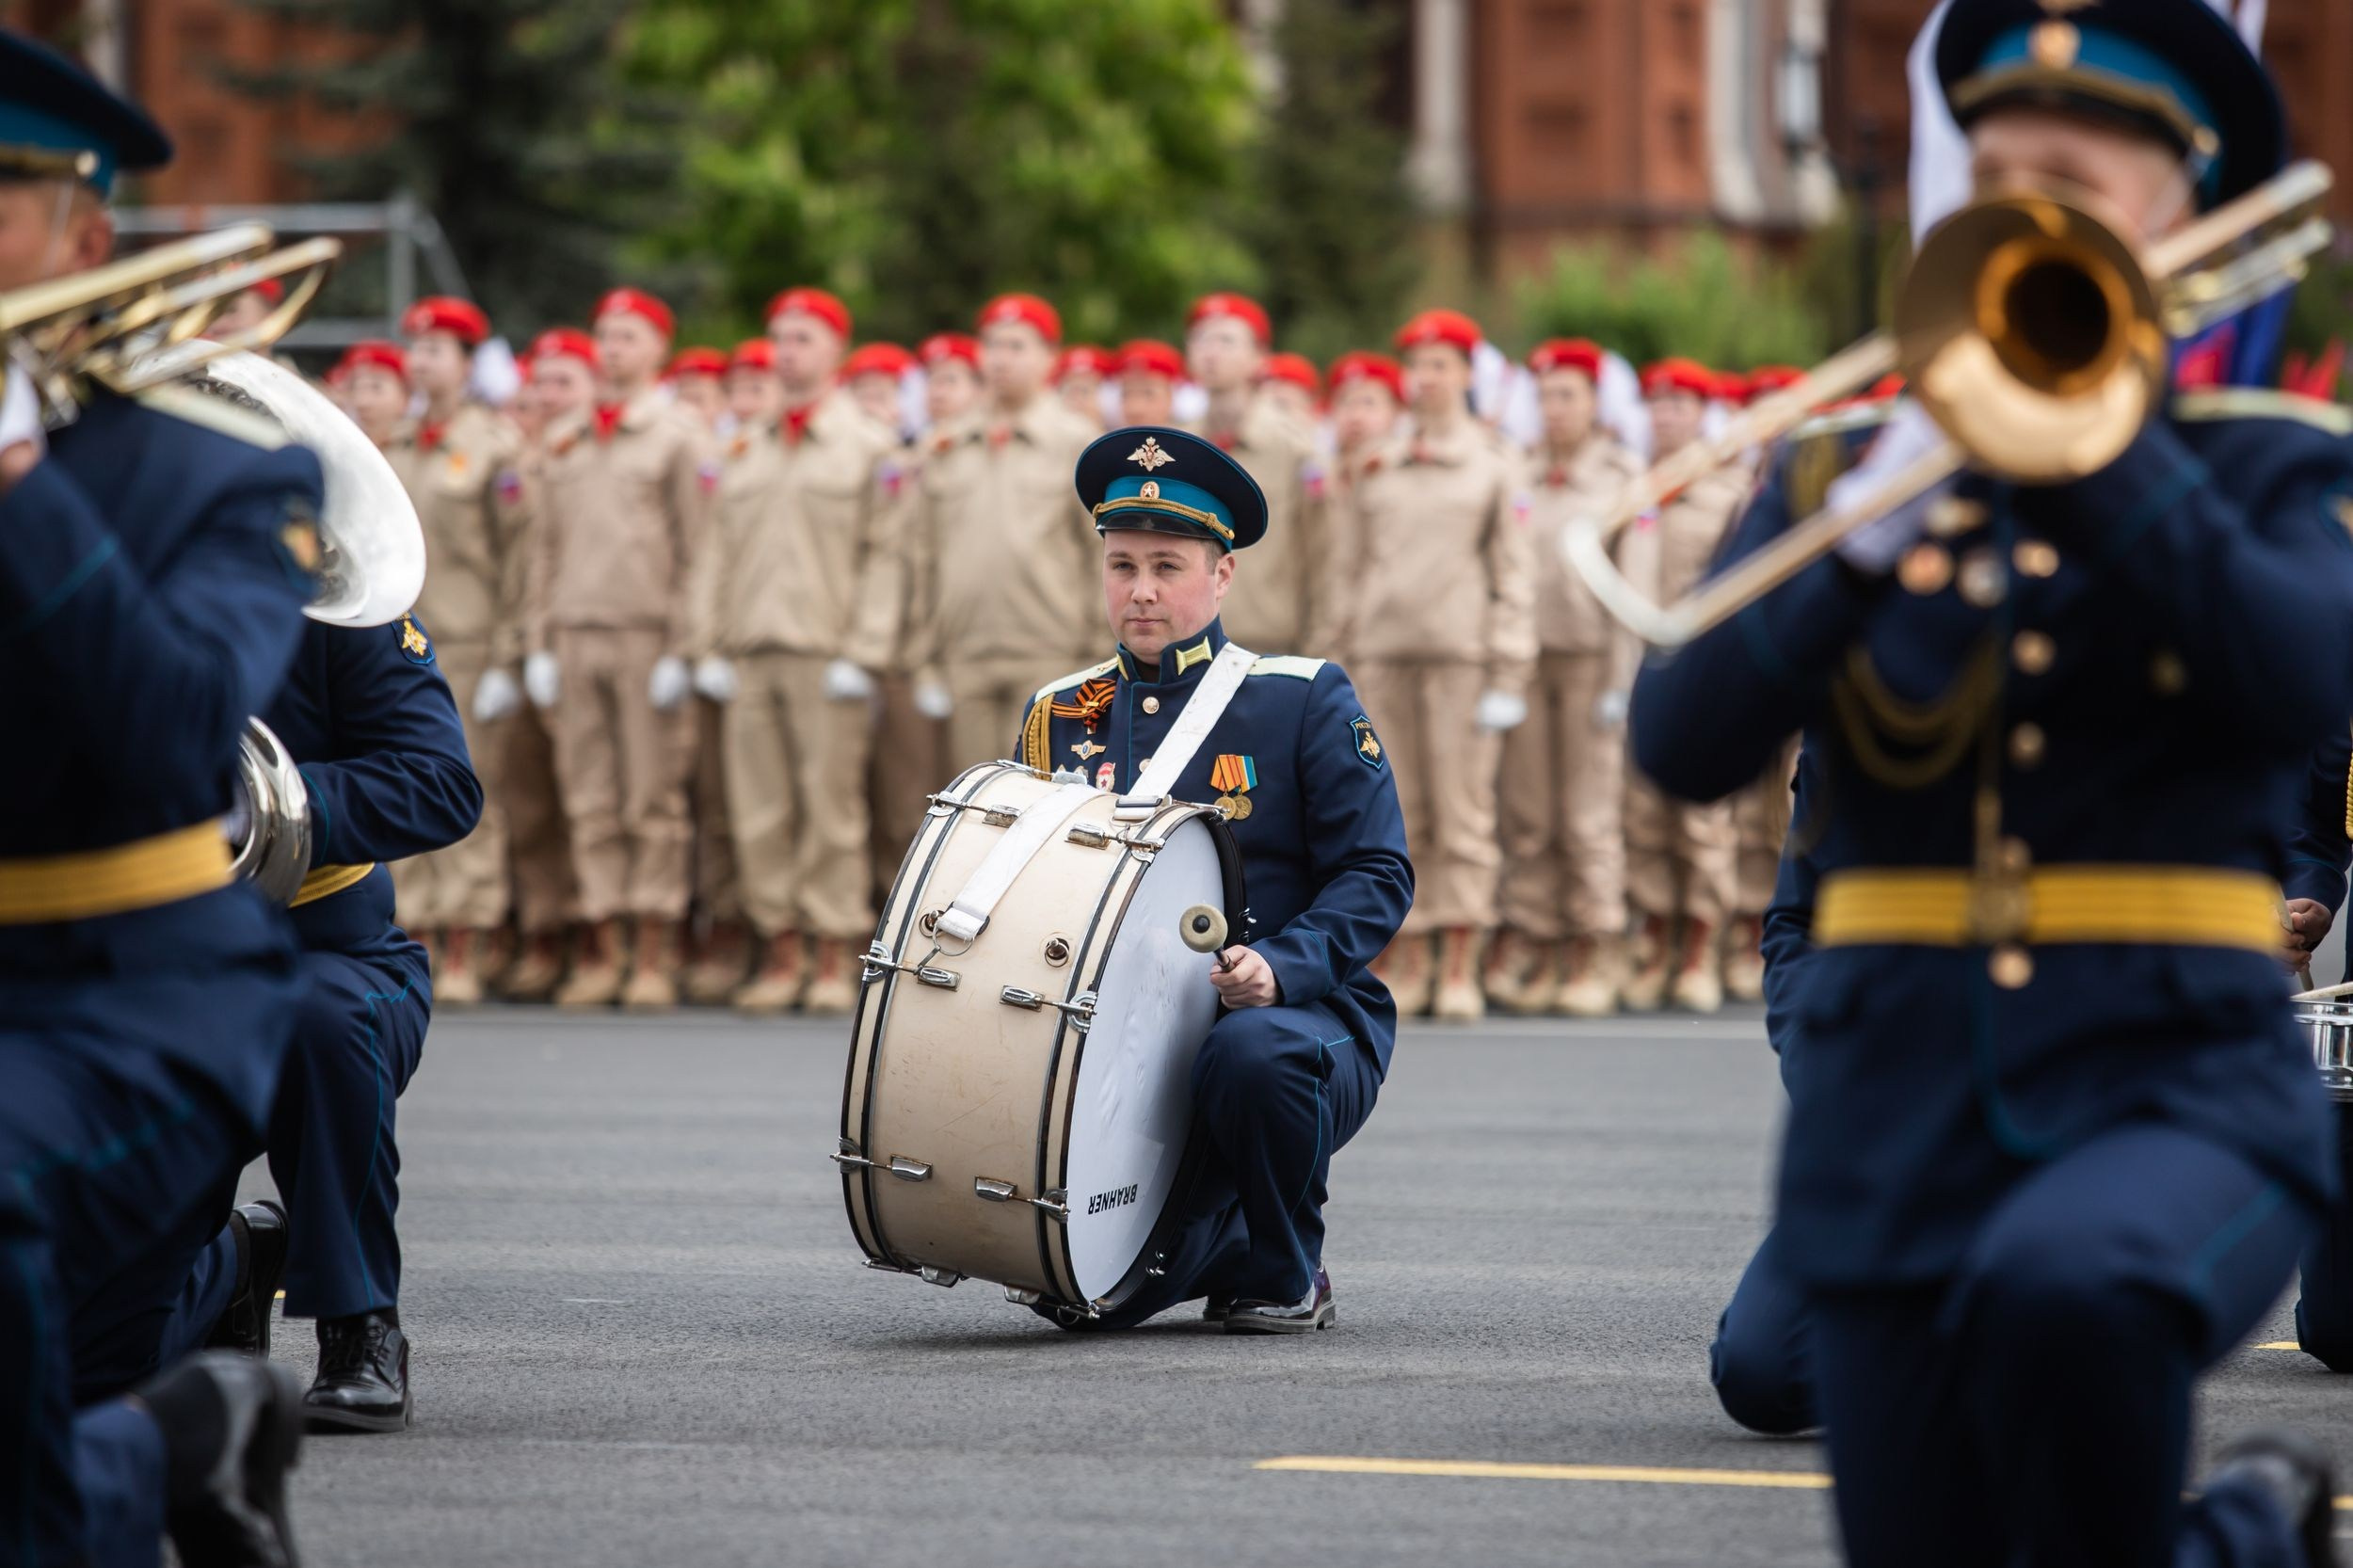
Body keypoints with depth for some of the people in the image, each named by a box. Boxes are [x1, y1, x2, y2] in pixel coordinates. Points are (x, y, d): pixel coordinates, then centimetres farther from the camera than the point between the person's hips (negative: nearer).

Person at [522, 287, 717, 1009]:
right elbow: (546, 549, 18)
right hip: (574, 638, 4)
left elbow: (698, 549, -3)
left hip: (648, 637, -4)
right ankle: (601, 948, 5)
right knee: (589, 804, 2)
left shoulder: (681, 440, 2)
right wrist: (539, 642, 9)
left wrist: (683, 650, -10)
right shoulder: (563, 447, 16)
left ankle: (655, 956, -1)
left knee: (654, 801, -3)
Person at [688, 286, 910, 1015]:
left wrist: (860, 655, -11)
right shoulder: (749, 454, 17)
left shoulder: (870, 448, 3)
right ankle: (780, 952, 8)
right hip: (750, 659, 5)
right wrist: (710, 647, 6)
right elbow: (719, 552, 16)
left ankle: (837, 960, 0)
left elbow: (883, 557, -3)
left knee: (831, 810, -4)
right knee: (759, 814, 2)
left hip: (825, 655, -5)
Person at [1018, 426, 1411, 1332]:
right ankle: (1223, 1242, 19)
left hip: (1300, 1024, -3)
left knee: (1249, 1054, -40)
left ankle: (1286, 1276, -10)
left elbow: (1378, 877, -5)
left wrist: (1280, 967, -22)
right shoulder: (1059, 719, 11)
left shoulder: (1304, 702, 0)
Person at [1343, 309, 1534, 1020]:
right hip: (1387, 654, 3)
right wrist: (1354, 653, 9)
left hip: (1462, 654, -3)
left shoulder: (1495, 465, 5)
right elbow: (1360, 562, 17)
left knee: (1463, 811, -4)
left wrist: (1508, 675, -6)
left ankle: (1460, 969, -3)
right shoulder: (1378, 469, 14)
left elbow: (1515, 573, 2)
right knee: (1397, 816, 2)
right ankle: (1407, 964, 5)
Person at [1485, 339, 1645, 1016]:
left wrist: (1621, 680, -7)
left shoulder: (1623, 475, 2)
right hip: (1525, 655, 3)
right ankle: (1530, 948, 4)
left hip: (1591, 655, -3)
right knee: (1526, 814, 1)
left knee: (1592, 815, -3)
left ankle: (1596, 959, 1)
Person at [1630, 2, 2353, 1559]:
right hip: (1899, 1123, 4)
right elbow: (1686, 744, -3)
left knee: (2064, 1290, -37)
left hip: (2177, 1083, -4)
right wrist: (1861, 542, -18)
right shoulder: (1839, 464, 12)